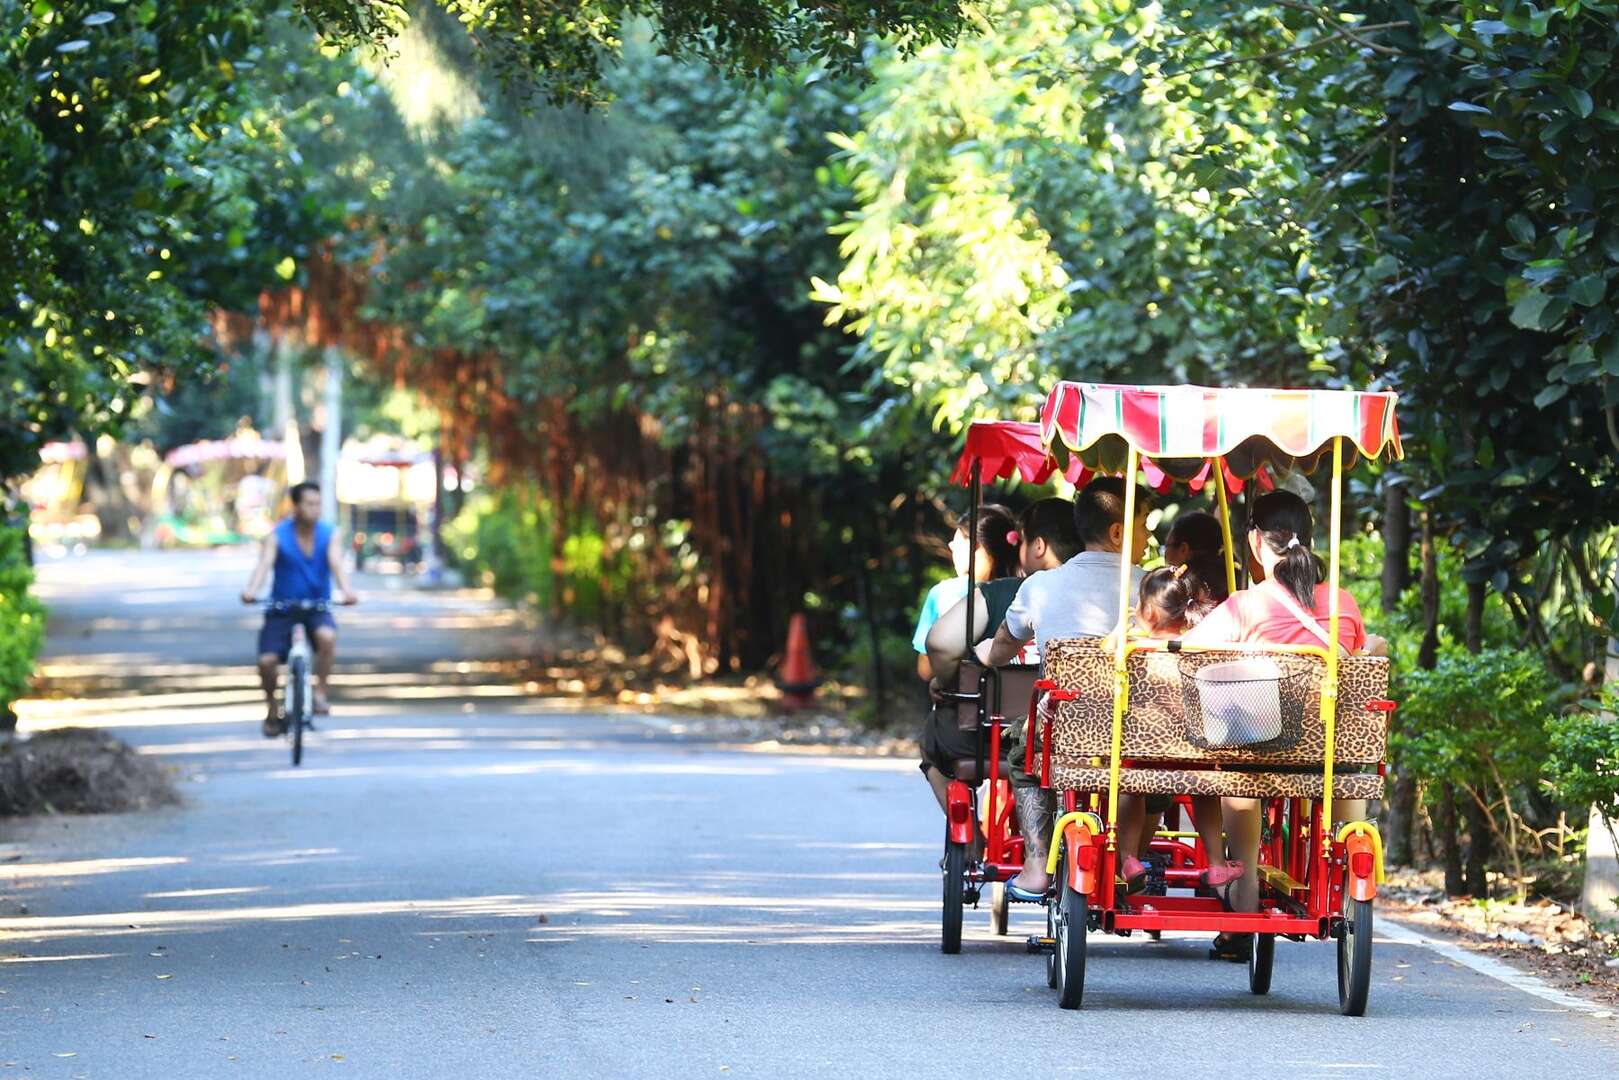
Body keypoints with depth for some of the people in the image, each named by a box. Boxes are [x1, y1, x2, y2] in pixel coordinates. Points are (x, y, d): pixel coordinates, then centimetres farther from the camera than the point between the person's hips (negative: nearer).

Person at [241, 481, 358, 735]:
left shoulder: (328, 534, -5)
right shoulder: (277, 535, -9)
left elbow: (336, 564, -20)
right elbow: (264, 564, -23)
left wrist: (346, 591, -41)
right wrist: (251, 591, -43)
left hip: (317, 607, 0)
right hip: (282, 608, 0)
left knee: (327, 636, -33)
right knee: (267, 660, -15)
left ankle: (321, 693, -16)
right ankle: (273, 709, 13)